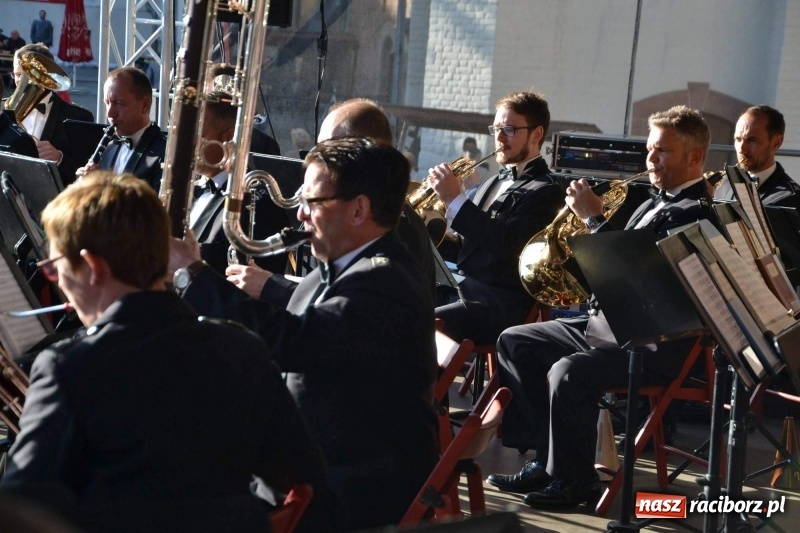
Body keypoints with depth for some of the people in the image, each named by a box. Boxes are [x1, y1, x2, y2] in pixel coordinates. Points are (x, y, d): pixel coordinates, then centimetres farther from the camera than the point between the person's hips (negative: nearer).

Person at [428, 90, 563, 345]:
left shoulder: (544, 192, -7)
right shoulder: (494, 183, 21)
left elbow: (506, 244, -23)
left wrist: (455, 199, -21)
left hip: (501, 306, -9)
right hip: (461, 290, 9)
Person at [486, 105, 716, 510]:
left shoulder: (697, 213, -14)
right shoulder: (658, 204, 18)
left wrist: (595, 219, -18)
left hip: (655, 343, -11)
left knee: (569, 372, -32)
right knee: (514, 342, 7)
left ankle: (574, 480, -10)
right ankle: (550, 457, 5)